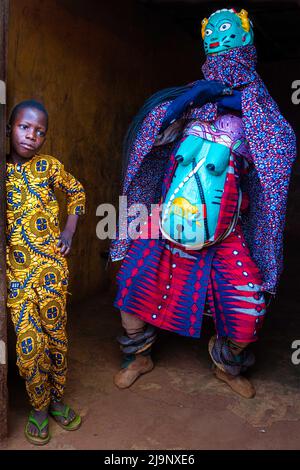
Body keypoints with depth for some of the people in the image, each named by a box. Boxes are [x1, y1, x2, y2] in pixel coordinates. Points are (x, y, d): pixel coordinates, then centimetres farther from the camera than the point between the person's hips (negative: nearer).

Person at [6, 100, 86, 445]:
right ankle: (39, 407, 24)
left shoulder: (48, 165, -1)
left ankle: (58, 400, 30)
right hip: (16, 270, 0)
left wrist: (69, 231, 4)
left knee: (55, 334, 9)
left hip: (51, 265, 0)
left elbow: (76, 192, 13)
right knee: (28, 342, 2)